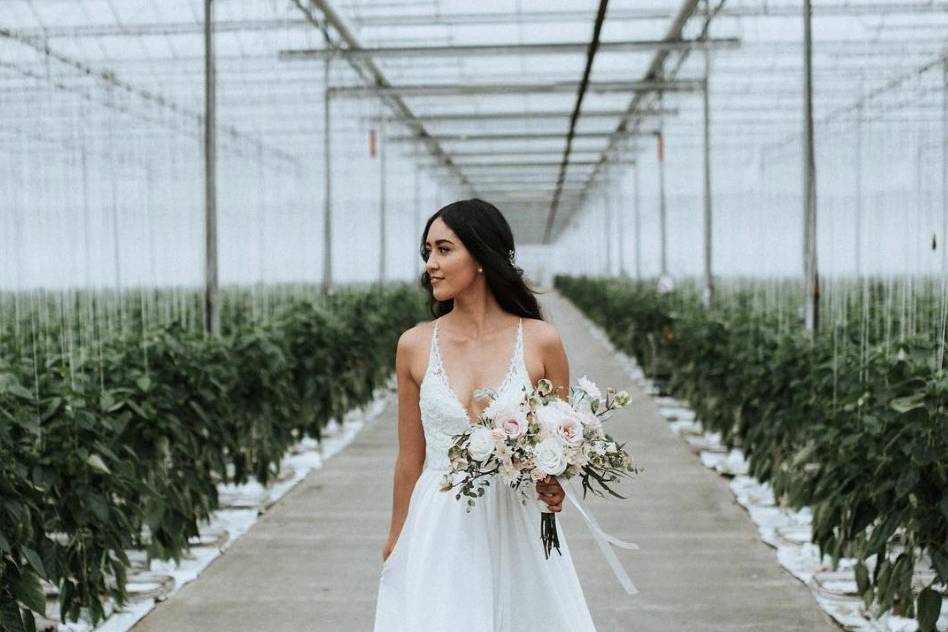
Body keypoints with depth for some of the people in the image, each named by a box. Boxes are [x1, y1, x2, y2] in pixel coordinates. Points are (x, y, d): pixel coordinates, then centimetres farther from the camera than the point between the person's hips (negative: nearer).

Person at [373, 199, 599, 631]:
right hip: (440, 529, 1)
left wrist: (553, 482, -14)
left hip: (518, 527, -1)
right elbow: (410, 457, 8)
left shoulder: (540, 341, -5)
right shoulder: (415, 346, -1)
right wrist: (395, 543, 14)